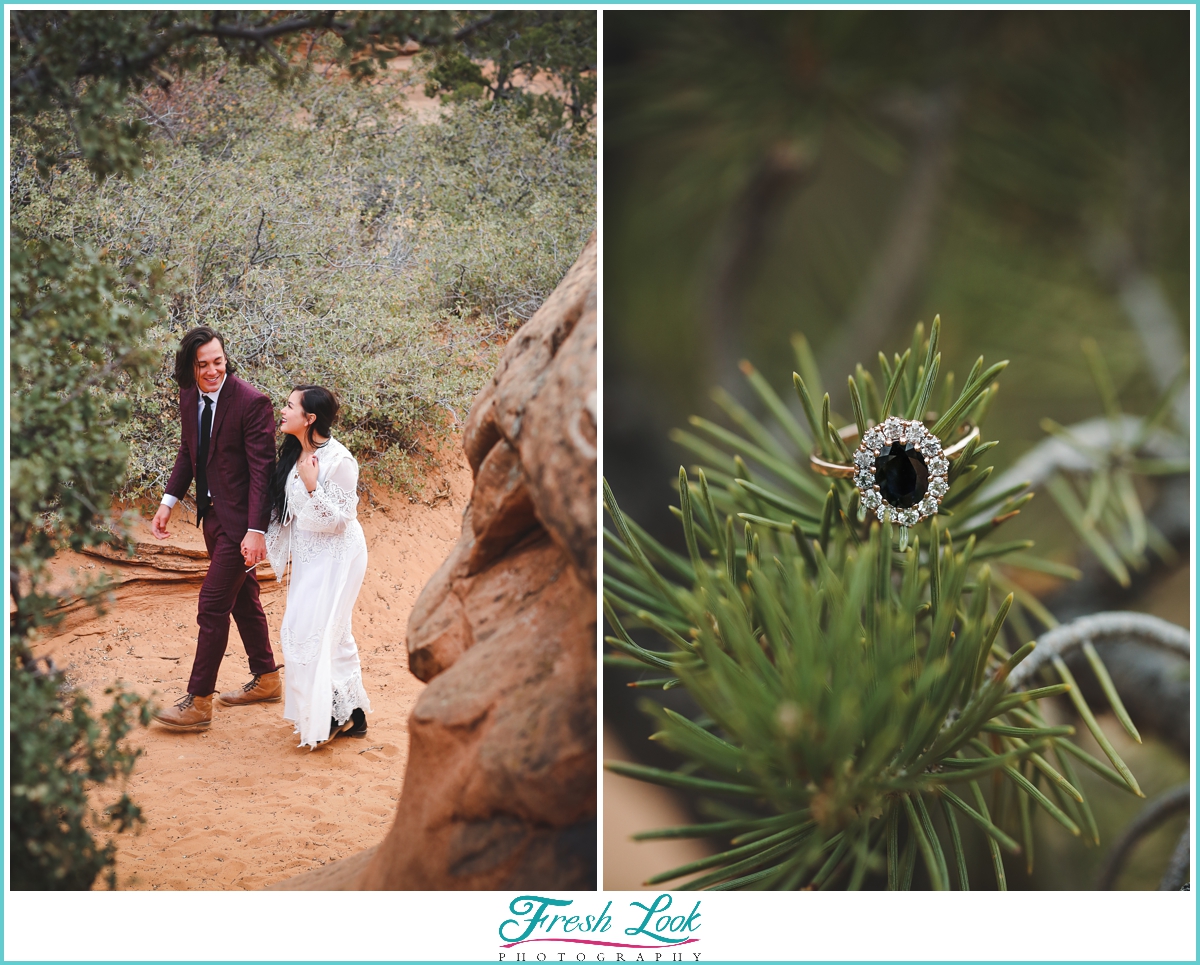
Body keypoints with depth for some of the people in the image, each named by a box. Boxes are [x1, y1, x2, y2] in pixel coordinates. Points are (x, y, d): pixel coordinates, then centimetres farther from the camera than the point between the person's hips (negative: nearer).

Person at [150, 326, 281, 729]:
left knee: (212, 605, -6)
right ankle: (266, 679, 36)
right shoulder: (189, 396, 2)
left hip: (240, 519, -8)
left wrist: (256, 531, -24)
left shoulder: (251, 402, -21)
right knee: (242, 598, 20)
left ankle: (198, 702, 3)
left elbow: (262, 470, -21)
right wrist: (169, 501, 9)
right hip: (213, 514, 8)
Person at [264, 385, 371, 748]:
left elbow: (339, 518, -20)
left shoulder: (338, 460, -20)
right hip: (308, 555, 9)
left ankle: (336, 712, 1)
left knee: (313, 632, -11)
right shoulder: (295, 454, 5)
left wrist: (312, 487, -30)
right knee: (332, 635, 12)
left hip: (335, 556, -9)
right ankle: (351, 714, 20)